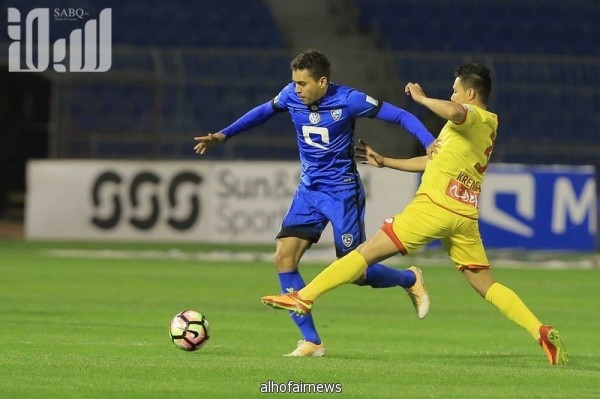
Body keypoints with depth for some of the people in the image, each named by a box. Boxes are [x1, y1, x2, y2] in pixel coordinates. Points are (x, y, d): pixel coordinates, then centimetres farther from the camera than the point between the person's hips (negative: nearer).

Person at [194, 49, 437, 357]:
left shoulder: (348, 100, -18)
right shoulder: (291, 96, -5)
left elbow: (399, 116, -13)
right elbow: (264, 112, 17)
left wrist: (430, 143, -27)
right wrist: (224, 135, 16)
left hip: (342, 193, -5)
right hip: (308, 190, 5)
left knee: (355, 273, -5)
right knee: (284, 257, -11)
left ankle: (409, 279, 29)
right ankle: (311, 341, -5)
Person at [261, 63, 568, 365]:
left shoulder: (472, 117, -3)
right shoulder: (488, 125, 23)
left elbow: (454, 112, -32)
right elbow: (433, 161, 30)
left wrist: (421, 98, -13)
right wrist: (384, 162, 31)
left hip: (434, 205, -8)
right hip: (465, 216, 8)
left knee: (367, 252, -3)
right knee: (486, 285, 8)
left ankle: (304, 298, -3)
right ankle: (541, 331, -6)